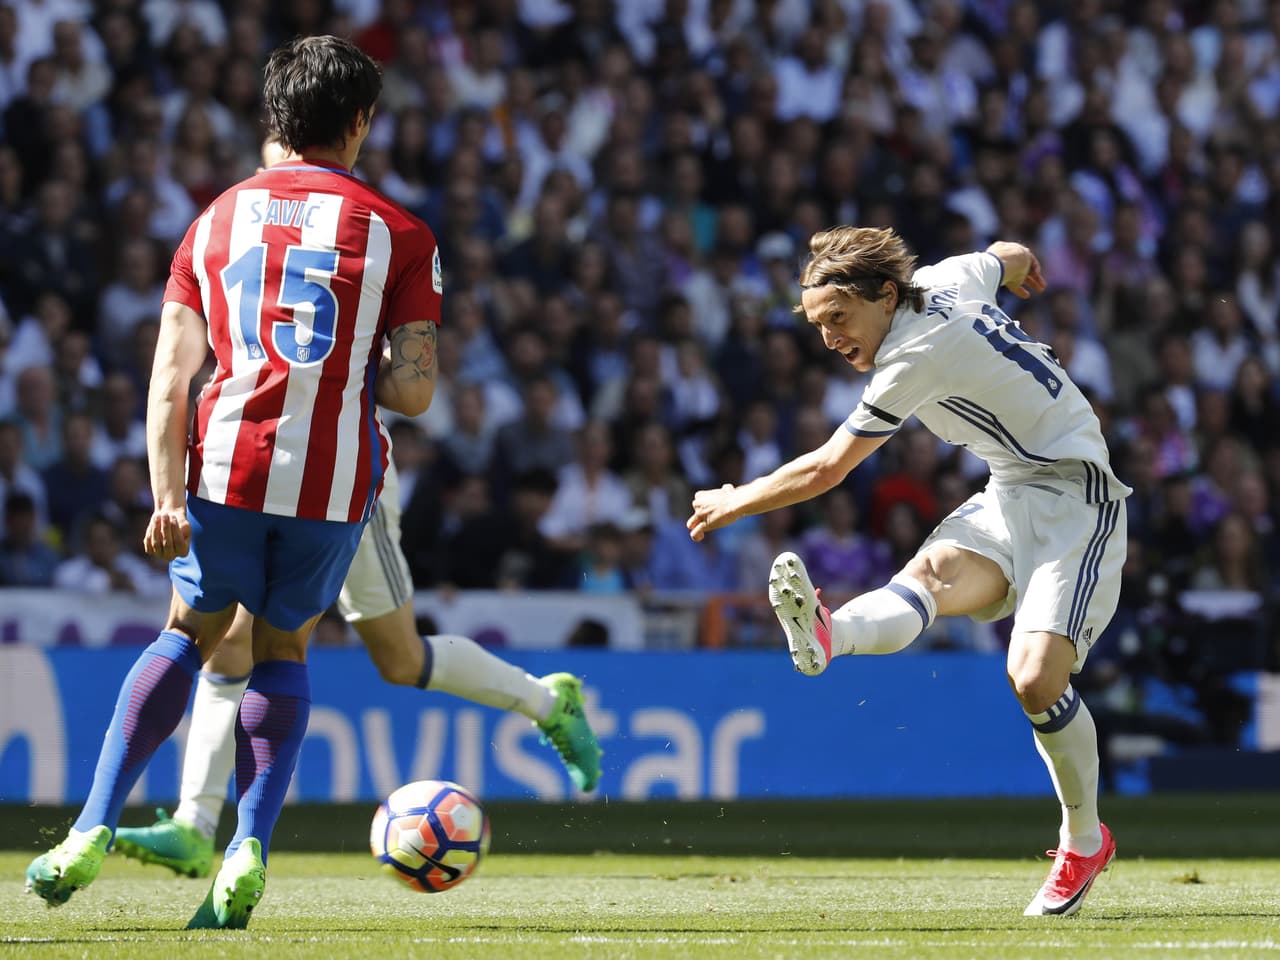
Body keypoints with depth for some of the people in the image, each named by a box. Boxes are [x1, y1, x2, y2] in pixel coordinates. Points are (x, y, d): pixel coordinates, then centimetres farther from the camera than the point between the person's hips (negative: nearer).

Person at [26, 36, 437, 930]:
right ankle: (249, 851, 4)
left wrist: (168, 495, -2)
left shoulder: (219, 218, 11)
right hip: (335, 479, -1)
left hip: (226, 461, 1)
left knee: (190, 635, 19)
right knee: (283, 651, 18)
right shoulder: (399, 232, 5)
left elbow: (170, 375, 3)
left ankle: (92, 832, 7)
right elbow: (413, 389, -1)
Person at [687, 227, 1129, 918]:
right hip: (1009, 493, 8)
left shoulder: (918, 356, -21)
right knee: (931, 573, -26)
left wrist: (732, 503, 1)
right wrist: (1019, 264, 53)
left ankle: (1084, 841, 0)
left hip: (1072, 494, -8)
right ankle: (826, 637, -58)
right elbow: (1009, 258, 28)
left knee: (1036, 678, -23)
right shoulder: (944, 280, 4)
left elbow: (823, 472, -14)